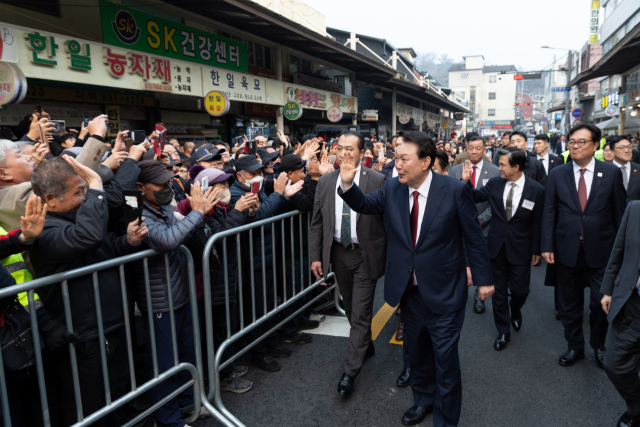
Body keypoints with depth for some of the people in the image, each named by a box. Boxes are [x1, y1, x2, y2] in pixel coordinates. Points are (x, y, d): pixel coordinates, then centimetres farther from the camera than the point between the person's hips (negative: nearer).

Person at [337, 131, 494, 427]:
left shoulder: (455, 190, -15)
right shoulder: (392, 188, -4)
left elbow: (474, 237, -8)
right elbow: (365, 205, 6)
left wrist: (483, 279, -3)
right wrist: (347, 183, -14)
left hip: (443, 292, -4)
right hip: (408, 290, 5)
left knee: (445, 358, 9)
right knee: (417, 353, 24)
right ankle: (423, 399, 50)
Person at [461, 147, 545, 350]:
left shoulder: (536, 190, -10)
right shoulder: (494, 183, -5)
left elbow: (537, 223, -5)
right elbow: (474, 197, 8)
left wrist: (536, 250, 0)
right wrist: (466, 181, -11)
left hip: (520, 249, -2)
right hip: (496, 246, 2)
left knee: (520, 290, 7)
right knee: (498, 291, 10)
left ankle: (515, 312, 44)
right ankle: (503, 331, 28)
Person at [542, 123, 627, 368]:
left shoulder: (612, 173, -2)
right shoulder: (557, 174, 0)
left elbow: (619, 213, 0)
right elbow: (549, 213, 1)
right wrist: (547, 246, -4)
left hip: (601, 249, -1)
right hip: (568, 249, 1)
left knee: (602, 302, 8)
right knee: (569, 303, 12)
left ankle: (599, 346, 33)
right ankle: (575, 346, 32)